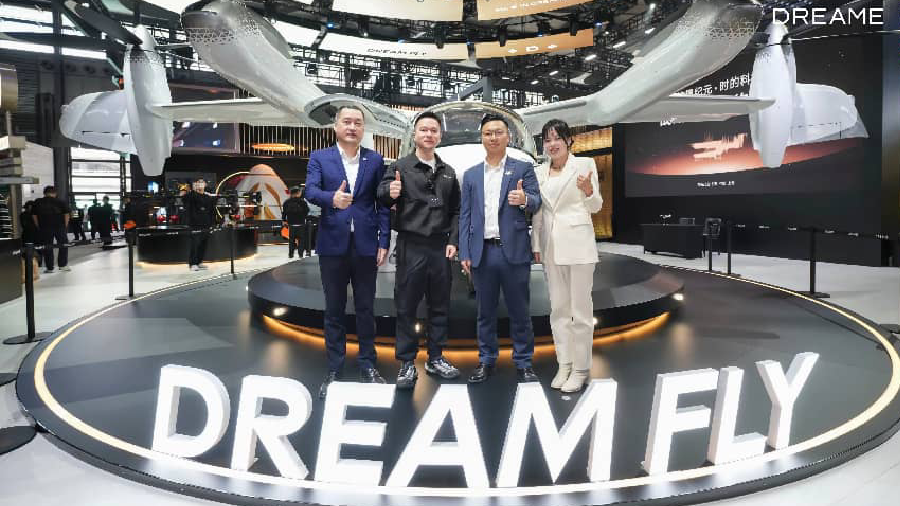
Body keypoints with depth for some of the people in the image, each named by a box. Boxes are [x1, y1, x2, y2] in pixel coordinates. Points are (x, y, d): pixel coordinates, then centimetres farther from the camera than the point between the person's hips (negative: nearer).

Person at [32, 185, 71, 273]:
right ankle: (63, 265, 10)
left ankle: (49, 267, 7)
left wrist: (38, 227, 9)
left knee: (47, 248, 6)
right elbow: (67, 213, -4)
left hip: (44, 228, 1)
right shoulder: (60, 202, -2)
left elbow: (34, 215, 5)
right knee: (63, 245, 11)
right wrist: (65, 226, 3)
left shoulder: (37, 202, 4)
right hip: (59, 227, -1)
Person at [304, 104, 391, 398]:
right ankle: (334, 370, 18)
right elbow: (310, 191, -12)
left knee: (365, 308, 9)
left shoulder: (375, 160, 7)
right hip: (333, 244, 0)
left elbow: (382, 203, 5)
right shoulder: (319, 158, 4)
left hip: (365, 245, 1)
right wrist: (332, 198, -34)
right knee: (334, 310, 8)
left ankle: (367, 365, 22)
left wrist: (384, 242, -2)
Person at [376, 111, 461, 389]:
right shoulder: (400, 167, -1)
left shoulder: (448, 172, 12)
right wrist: (389, 193, -34)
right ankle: (407, 362, 14)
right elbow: (381, 197, -11)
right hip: (411, 246, -4)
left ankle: (435, 358, 25)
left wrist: (453, 241, 2)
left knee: (440, 305, 11)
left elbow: (456, 210, 14)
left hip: (440, 247, 4)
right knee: (406, 306, 3)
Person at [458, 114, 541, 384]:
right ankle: (486, 361, 24)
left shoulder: (523, 168, 4)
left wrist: (524, 200, -31)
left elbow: (536, 202, -7)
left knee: (520, 311, 5)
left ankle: (523, 363, 18)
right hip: (482, 252, 3)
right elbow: (465, 216, 10)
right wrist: (464, 254, 2)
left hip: (514, 250, -2)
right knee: (485, 312, 11)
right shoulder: (471, 175, 12)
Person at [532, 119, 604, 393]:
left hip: (578, 242, -4)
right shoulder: (539, 172, 10)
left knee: (581, 308, 0)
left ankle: (581, 368, 10)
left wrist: (588, 190, -21)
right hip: (551, 245, 5)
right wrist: (536, 245, 10)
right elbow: (538, 212, 13)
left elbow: (595, 207, 0)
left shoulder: (585, 164, -2)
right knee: (558, 308, 10)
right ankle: (564, 364, 21)